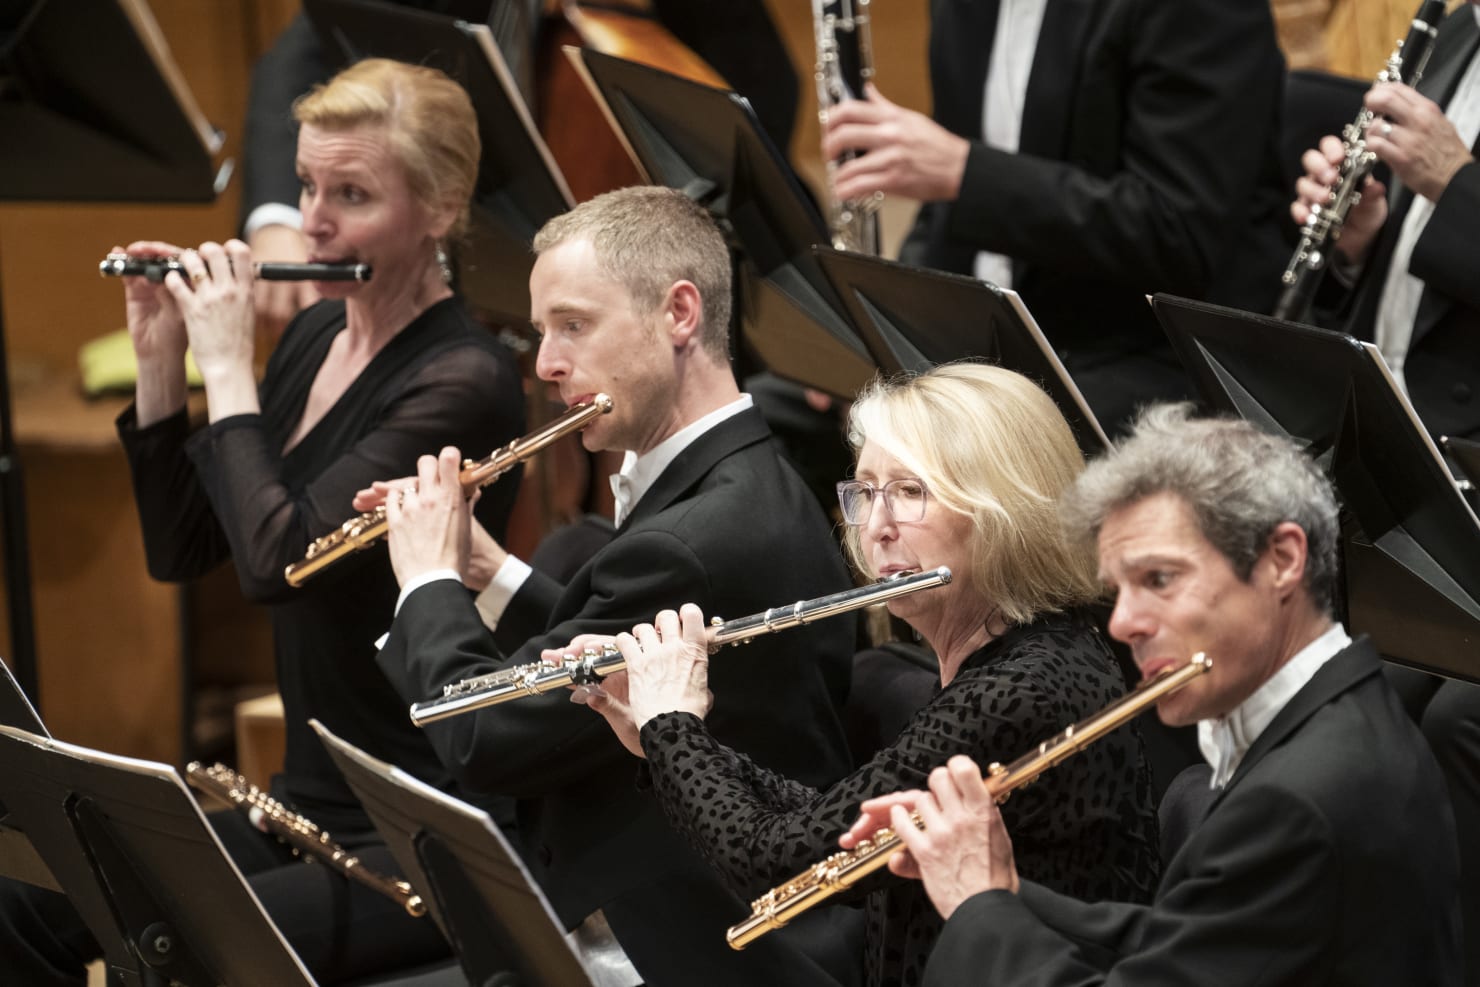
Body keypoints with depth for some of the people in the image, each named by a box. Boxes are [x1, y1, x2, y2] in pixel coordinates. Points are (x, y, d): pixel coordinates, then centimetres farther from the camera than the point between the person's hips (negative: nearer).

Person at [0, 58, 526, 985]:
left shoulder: (464, 379, -18)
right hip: (310, 803, 8)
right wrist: (160, 362, 0)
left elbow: (278, 560, -28)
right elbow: (180, 550, 11)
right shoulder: (319, 333, 7)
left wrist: (228, 367, -18)